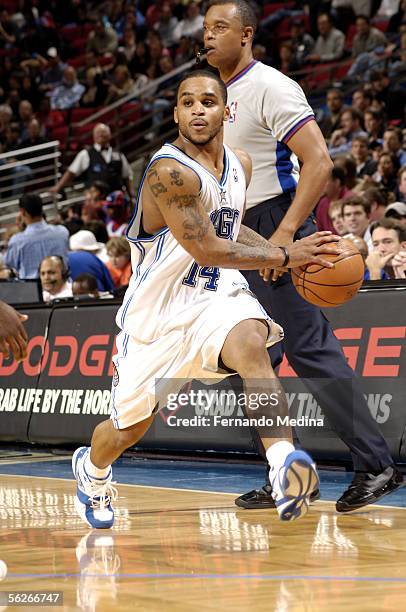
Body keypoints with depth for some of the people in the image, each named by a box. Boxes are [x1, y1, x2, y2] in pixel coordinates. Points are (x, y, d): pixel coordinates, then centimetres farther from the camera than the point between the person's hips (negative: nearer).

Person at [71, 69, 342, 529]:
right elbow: (206, 249, -24)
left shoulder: (240, 165, 4)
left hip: (217, 297, 4)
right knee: (128, 428, 13)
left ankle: (284, 471, -47)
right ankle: (91, 470, 50)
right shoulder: (168, 171, -21)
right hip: (159, 313, -4)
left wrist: (286, 253, 10)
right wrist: (284, 256, -21)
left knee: (249, 343, -34)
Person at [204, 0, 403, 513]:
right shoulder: (219, 95, 15)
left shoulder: (269, 87, -12)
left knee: (309, 347, -12)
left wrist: (285, 234, -24)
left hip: (276, 228, -9)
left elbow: (318, 161, -19)